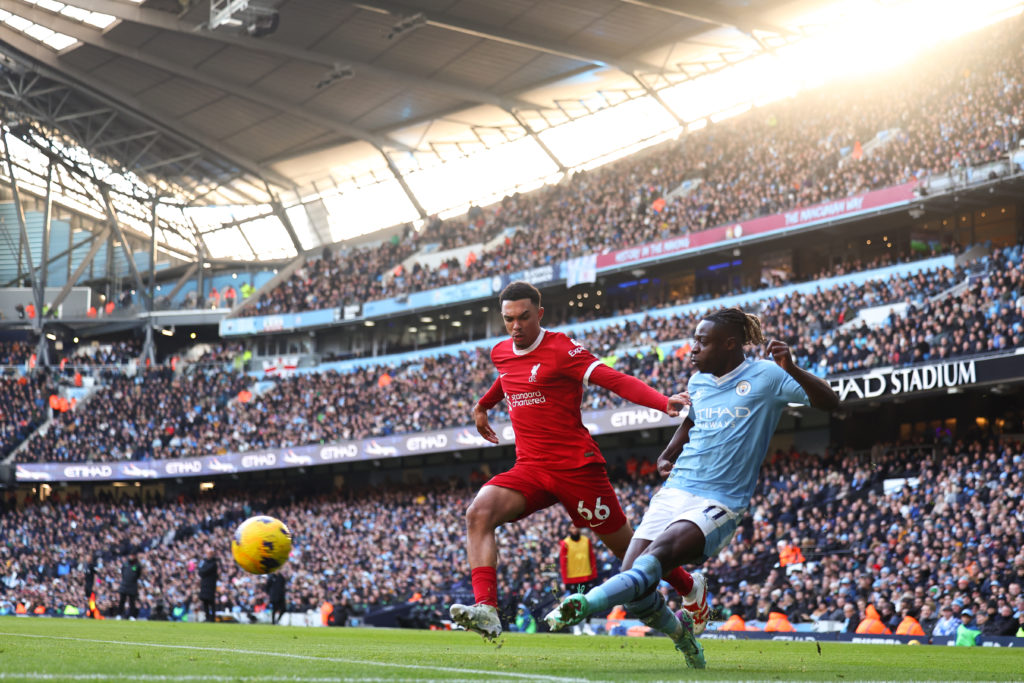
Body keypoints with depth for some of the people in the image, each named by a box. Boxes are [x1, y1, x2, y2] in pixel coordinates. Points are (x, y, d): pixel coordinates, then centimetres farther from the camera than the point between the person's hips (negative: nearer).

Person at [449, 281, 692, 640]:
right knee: (478, 513, -22)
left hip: (576, 466, -5)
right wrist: (482, 406, 48)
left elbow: (617, 381, -23)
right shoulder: (501, 353, 9)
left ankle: (692, 589, 31)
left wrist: (664, 402, -38)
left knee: (627, 547, 4)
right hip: (529, 468, 5)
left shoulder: (561, 349, -12)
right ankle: (486, 609, -31)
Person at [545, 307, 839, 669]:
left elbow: (829, 402, -11)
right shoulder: (698, 381, 14)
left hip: (719, 503, -6)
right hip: (676, 491, 6)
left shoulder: (764, 376, -3)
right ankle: (680, 629, 19)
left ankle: (583, 605, -43)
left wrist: (792, 369, -26)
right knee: (632, 579, -8)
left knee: (657, 553, -32)